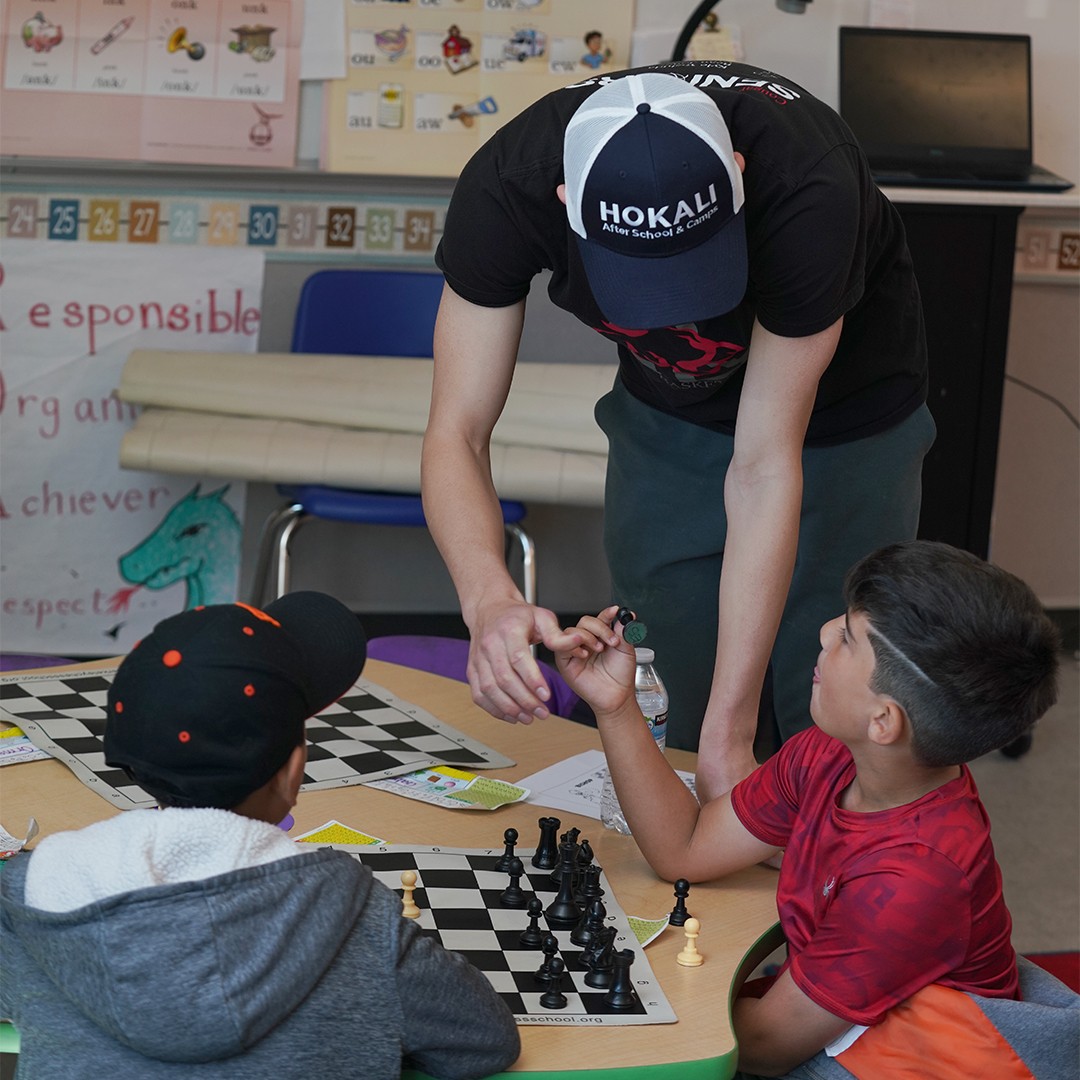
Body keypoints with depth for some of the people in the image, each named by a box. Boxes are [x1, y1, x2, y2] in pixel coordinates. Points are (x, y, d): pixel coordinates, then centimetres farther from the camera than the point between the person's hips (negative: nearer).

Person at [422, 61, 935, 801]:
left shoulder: (809, 191, -40)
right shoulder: (507, 186, -32)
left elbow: (764, 468, -36)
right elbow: (457, 436, -30)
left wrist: (728, 736, -36)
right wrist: (489, 598, -51)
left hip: (842, 407, -2)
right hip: (666, 408, 3)